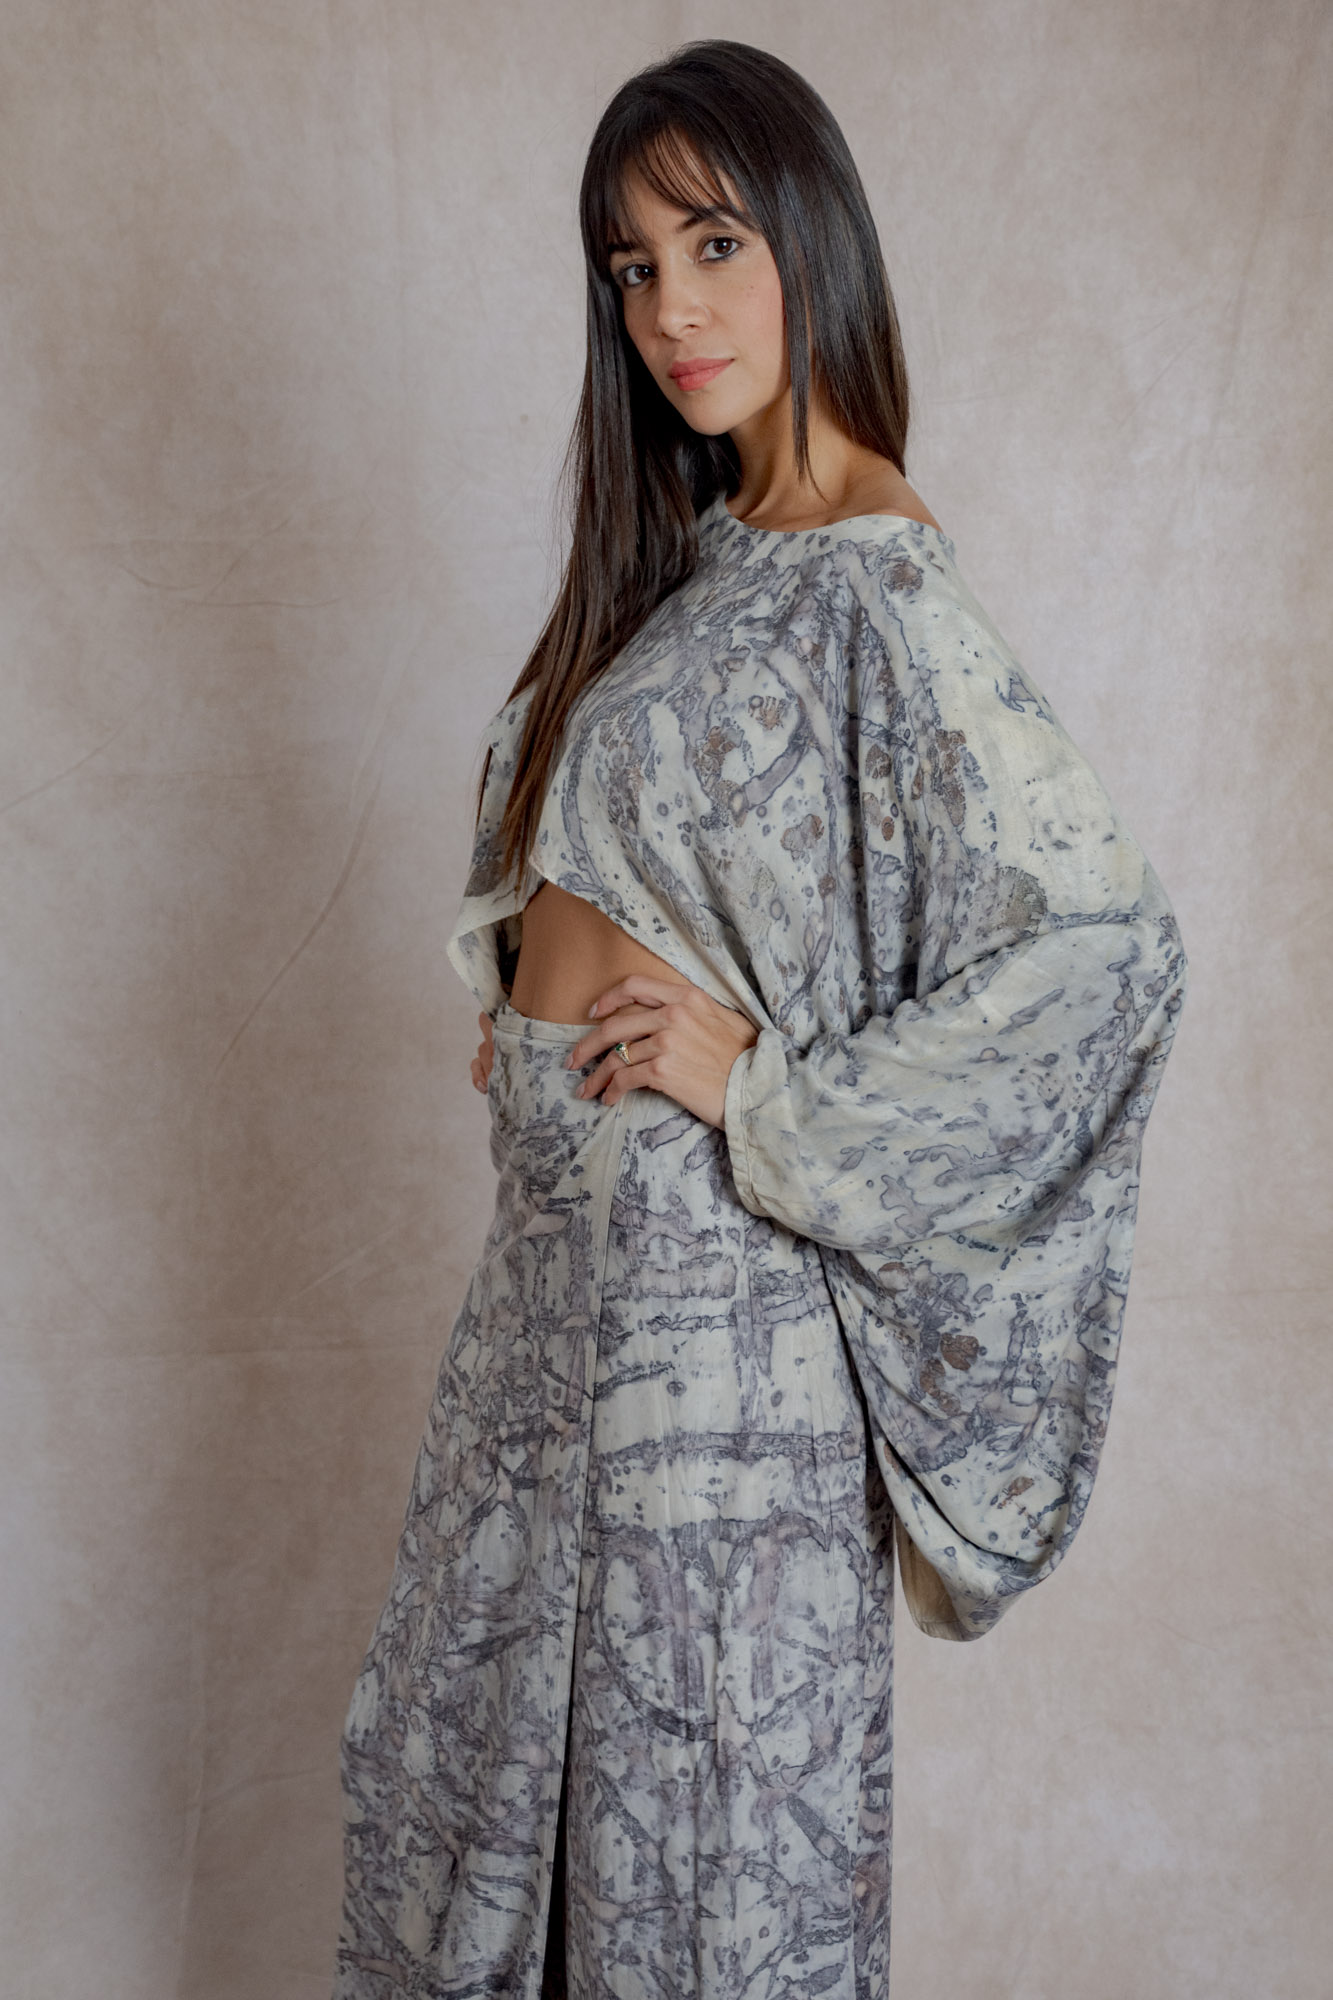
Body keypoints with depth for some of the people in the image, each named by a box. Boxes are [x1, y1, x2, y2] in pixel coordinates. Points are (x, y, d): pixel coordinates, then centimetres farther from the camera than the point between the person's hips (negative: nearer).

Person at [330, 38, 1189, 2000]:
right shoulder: (695, 545, 8)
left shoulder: (872, 586, -19)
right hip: (570, 1216, 9)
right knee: (463, 1717, 23)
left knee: (696, 1756, 11)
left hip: (705, 1260, -9)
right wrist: (528, 991, 7)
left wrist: (772, 1092, -22)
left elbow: (1111, 940, -28)